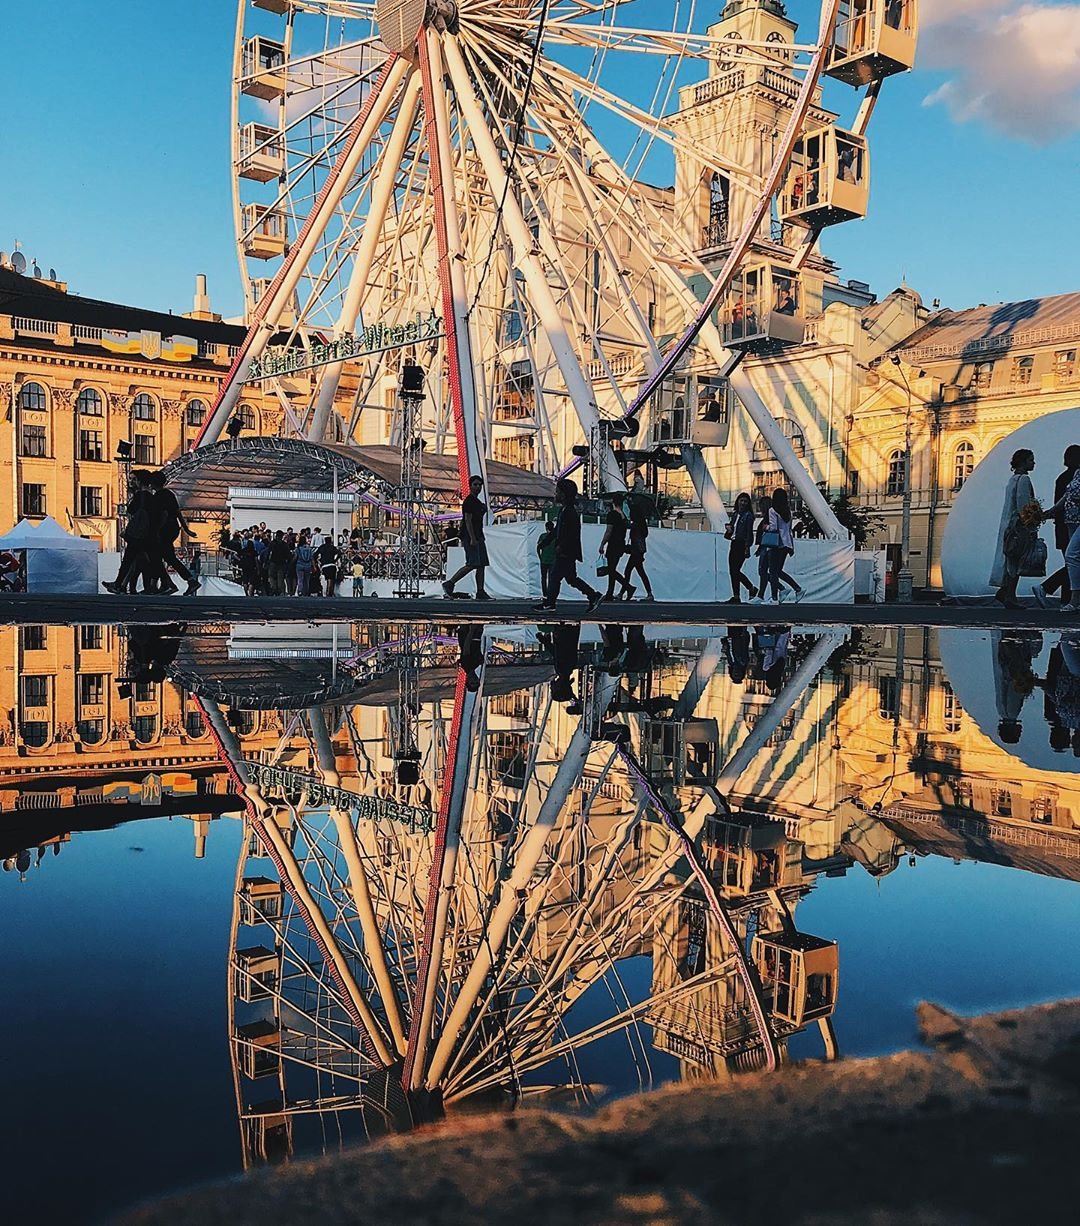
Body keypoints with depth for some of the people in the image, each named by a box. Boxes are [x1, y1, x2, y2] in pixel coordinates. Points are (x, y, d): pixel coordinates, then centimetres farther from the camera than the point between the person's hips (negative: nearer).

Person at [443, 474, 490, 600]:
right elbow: (468, 521, -18)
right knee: (472, 564, -15)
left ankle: (480, 592, 2)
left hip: (478, 537, 10)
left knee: (481, 565, 4)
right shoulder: (469, 501, -9)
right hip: (470, 537, -10)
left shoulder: (477, 501, 21)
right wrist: (472, 539, -23)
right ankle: (449, 584, -8)